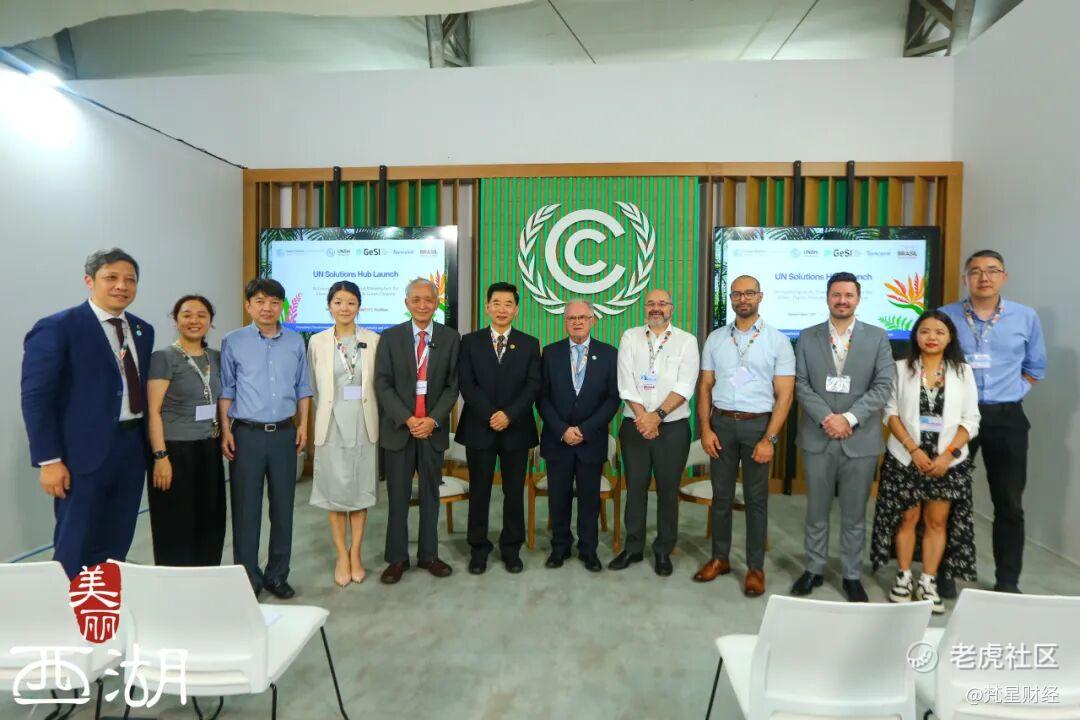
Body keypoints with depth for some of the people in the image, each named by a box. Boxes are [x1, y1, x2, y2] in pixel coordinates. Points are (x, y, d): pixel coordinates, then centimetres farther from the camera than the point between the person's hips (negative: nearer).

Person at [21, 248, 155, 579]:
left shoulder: (142, 330, 11)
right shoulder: (57, 328, -8)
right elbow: (36, 398, -11)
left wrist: (149, 444, 10)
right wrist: (49, 460, -15)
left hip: (133, 448, 6)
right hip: (85, 453, -6)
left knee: (116, 546, 15)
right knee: (75, 549, 6)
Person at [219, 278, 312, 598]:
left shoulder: (295, 342, 6)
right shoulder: (233, 342, 0)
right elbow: (226, 389, 2)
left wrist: (303, 425, 4)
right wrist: (225, 430, -4)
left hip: (284, 434, 2)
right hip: (247, 434, -2)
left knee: (283, 507, 9)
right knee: (246, 509, 4)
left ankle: (277, 575, 23)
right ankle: (248, 578, 18)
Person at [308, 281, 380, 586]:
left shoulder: (373, 340, 0)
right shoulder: (317, 342, 2)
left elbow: (380, 384, 2)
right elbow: (313, 388, 7)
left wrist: (376, 421, -2)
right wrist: (321, 421, 5)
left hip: (363, 424, 0)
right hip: (331, 424, 0)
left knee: (360, 490, 9)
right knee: (334, 491, 6)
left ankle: (355, 554, 24)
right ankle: (341, 556, 21)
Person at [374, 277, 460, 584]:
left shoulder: (451, 338, 2)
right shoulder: (390, 337, 1)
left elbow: (453, 386, 0)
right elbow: (382, 384, -3)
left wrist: (433, 420, -12)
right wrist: (407, 419, -13)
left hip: (433, 428, 1)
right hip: (398, 427, -1)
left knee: (430, 494, 11)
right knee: (398, 495, 7)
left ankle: (429, 555, 25)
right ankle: (397, 558, 22)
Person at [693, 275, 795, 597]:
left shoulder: (778, 340, -3)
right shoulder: (715, 339, 5)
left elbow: (784, 395, -6)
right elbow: (705, 387, 7)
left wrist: (769, 438, -13)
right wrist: (705, 429, -3)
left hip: (758, 425, -2)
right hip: (721, 424, 3)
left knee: (756, 498, 8)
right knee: (721, 495, 12)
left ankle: (755, 567, 22)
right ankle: (720, 558, 27)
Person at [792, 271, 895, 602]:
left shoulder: (877, 337, 3)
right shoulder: (807, 337, 5)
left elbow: (883, 386, -4)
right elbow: (801, 385, -1)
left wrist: (848, 418, -14)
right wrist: (826, 419, -14)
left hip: (861, 439, 0)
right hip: (818, 438, 1)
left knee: (855, 514, 10)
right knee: (817, 510, 11)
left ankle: (852, 575, 25)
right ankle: (814, 569, 25)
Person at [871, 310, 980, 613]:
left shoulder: (963, 371, 3)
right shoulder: (901, 368, 0)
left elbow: (970, 420, 0)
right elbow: (891, 413, -3)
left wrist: (948, 454, -11)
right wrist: (914, 450, -13)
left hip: (948, 461, 1)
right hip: (906, 458, -1)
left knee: (937, 522, 7)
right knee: (907, 518, 7)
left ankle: (928, 583, 19)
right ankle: (904, 578, 20)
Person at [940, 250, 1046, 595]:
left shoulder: (1026, 317, 4)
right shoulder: (946, 316, -2)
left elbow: (1035, 368, 15)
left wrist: (1010, 394, 6)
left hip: (1006, 418, 2)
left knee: (1009, 503, 8)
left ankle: (1007, 580, 22)